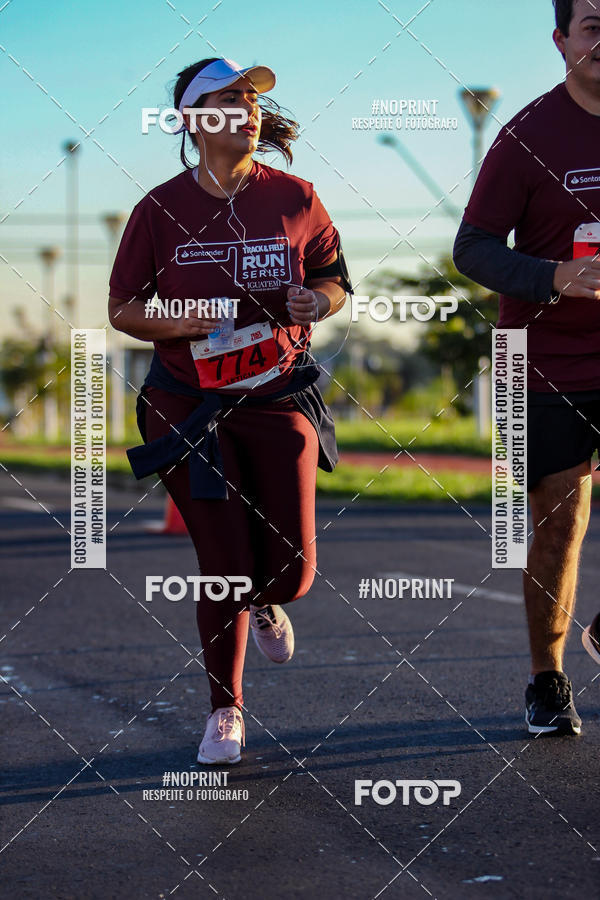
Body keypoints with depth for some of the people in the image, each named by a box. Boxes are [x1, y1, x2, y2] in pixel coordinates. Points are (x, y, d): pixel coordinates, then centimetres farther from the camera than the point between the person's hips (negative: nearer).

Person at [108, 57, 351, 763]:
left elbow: (333, 277, 14)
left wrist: (318, 299, -9)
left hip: (279, 398, 2)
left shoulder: (294, 199, 1)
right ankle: (225, 710, 17)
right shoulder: (160, 209, -3)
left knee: (291, 569, -2)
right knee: (223, 566, -3)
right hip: (187, 406, -1)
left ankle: (264, 604, 38)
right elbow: (122, 309, 2)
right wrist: (180, 323, -16)